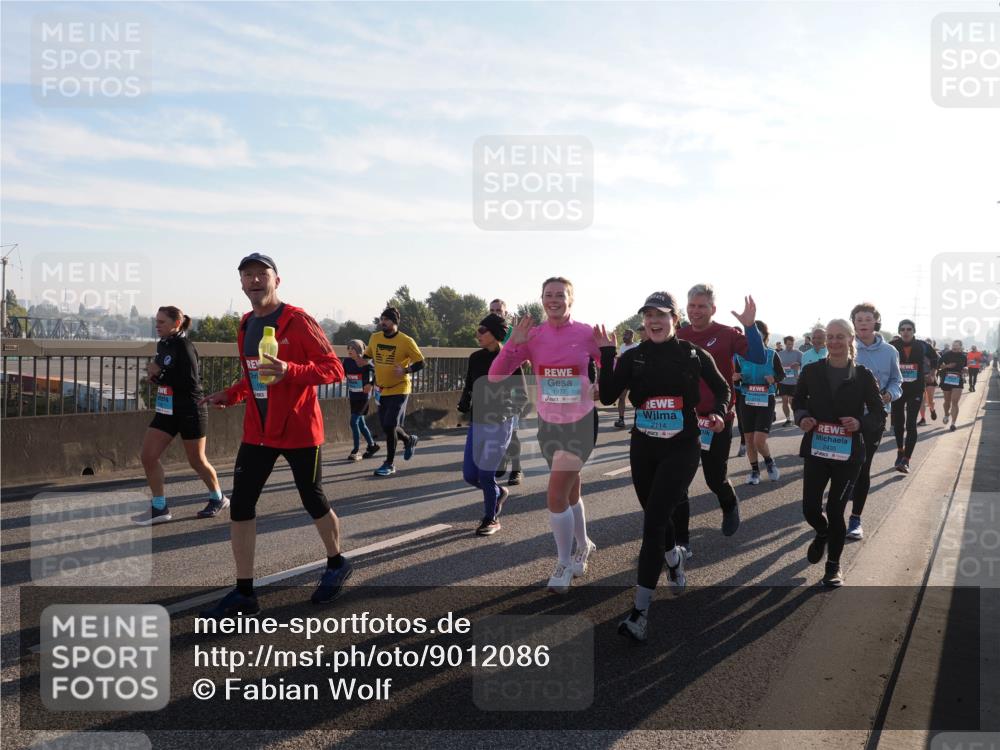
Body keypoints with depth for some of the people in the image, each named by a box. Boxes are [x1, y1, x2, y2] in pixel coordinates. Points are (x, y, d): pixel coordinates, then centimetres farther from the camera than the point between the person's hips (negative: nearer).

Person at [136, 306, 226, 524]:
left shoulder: (184, 346, -17)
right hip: (166, 410, 8)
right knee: (148, 456, -1)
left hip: (190, 412, -8)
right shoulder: (162, 345, 7)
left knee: (197, 461, 7)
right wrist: (155, 376, 1)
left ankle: (218, 499, 29)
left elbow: (190, 382, -24)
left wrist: (159, 373, -21)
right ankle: (159, 508, 9)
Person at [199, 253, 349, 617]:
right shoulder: (246, 326, 10)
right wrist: (230, 395, 4)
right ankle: (244, 593, 13)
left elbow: (334, 368, -17)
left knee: (313, 501, 8)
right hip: (257, 431, 6)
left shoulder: (297, 321, -12)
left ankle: (337, 564, 35)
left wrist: (290, 372, -31)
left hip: (299, 430, -6)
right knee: (240, 505, 2)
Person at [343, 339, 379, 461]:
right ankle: (372, 445, 31)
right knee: (360, 423, 14)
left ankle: (356, 451, -2)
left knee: (354, 422, -11)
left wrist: (371, 384, -24)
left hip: (363, 397, -7)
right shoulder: (347, 362, 2)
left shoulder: (365, 363, -15)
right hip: (353, 396, 7)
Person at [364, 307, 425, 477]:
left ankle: (390, 464, 4)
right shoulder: (374, 338, 2)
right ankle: (409, 440, 40)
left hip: (399, 389, -6)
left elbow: (420, 363, -8)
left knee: (389, 426, -11)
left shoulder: (406, 341, -13)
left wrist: (405, 370, -24)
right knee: (386, 426, 11)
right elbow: (367, 357, 17)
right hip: (382, 390, 6)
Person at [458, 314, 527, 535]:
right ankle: (499, 492, 35)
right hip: (477, 422, 6)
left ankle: (491, 519, 16)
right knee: (469, 475, 5)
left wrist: (506, 410, -24)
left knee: (485, 474, -6)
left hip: (499, 424, -6)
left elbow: (522, 396, -7)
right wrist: (464, 405, -4)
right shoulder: (475, 358, 6)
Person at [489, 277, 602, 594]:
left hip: (581, 423, -3)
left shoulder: (587, 334, -11)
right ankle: (583, 545, 44)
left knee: (556, 496, -11)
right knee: (570, 492, 19)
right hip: (548, 423, 3)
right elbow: (495, 376, -12)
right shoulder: (532, 336, -6)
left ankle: (563, 566, 9)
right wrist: (514, 343, -22)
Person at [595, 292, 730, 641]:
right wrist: (607, 354, -14)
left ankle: (640, 611, -7)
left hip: (681, 449, -3)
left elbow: (722, 388, 11)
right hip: (643, 448, 3)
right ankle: (675, 560, 52)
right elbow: (607, 396, -8)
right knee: (656, 517, 18)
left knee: (653, 523, -12)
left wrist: (719, 413, -8)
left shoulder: (694, 355, -2)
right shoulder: (633, 357, 1)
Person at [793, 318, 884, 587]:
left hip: (848, 453, -1)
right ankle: (822, 533, 37)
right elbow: (798, 402, 11)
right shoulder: (811, 371, -1)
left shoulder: (863, 376, -4)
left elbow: (879, 416, -1)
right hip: (815, 449, 1)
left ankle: (834, 565, 26)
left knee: (835, 509, 3)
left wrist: (860, 423, -21)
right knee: (810, 509, -1)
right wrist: (802, 418, -10)